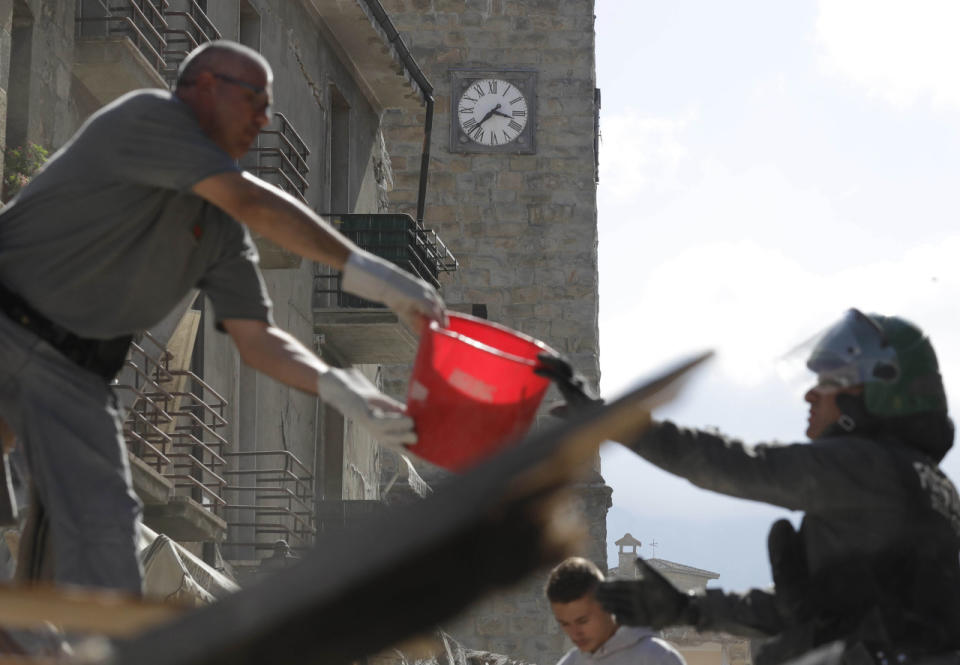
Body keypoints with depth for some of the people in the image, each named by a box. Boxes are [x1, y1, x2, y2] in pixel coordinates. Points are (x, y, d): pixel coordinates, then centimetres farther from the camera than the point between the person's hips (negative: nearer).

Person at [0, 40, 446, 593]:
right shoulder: (148, 117, -13)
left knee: (105, 527, -5)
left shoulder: (222, 226, 9)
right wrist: (362, 268, -24)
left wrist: (339, 387, -12)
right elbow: (252, 202, -22)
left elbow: (254, 337, 6)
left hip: (70, 365, 6)